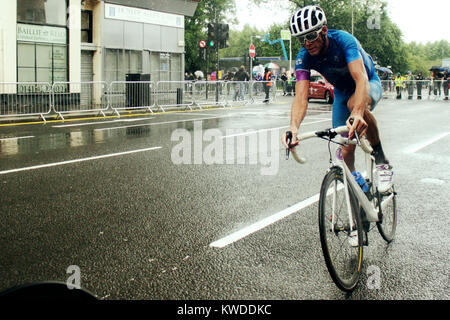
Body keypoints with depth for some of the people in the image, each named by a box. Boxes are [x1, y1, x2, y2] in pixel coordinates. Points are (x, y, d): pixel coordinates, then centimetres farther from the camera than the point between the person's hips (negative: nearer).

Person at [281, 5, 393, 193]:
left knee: (355, 104, -39)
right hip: (342, 91, 4)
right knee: (346, 151, -4)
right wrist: (293, 126, -55)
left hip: (369, 84, -4)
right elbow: (301, 96, -35)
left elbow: (361, 78, -48)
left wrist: (357, 113, -67)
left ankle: (382, 161, -23)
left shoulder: (343, 40, -34)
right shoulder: (304, 57, -23)